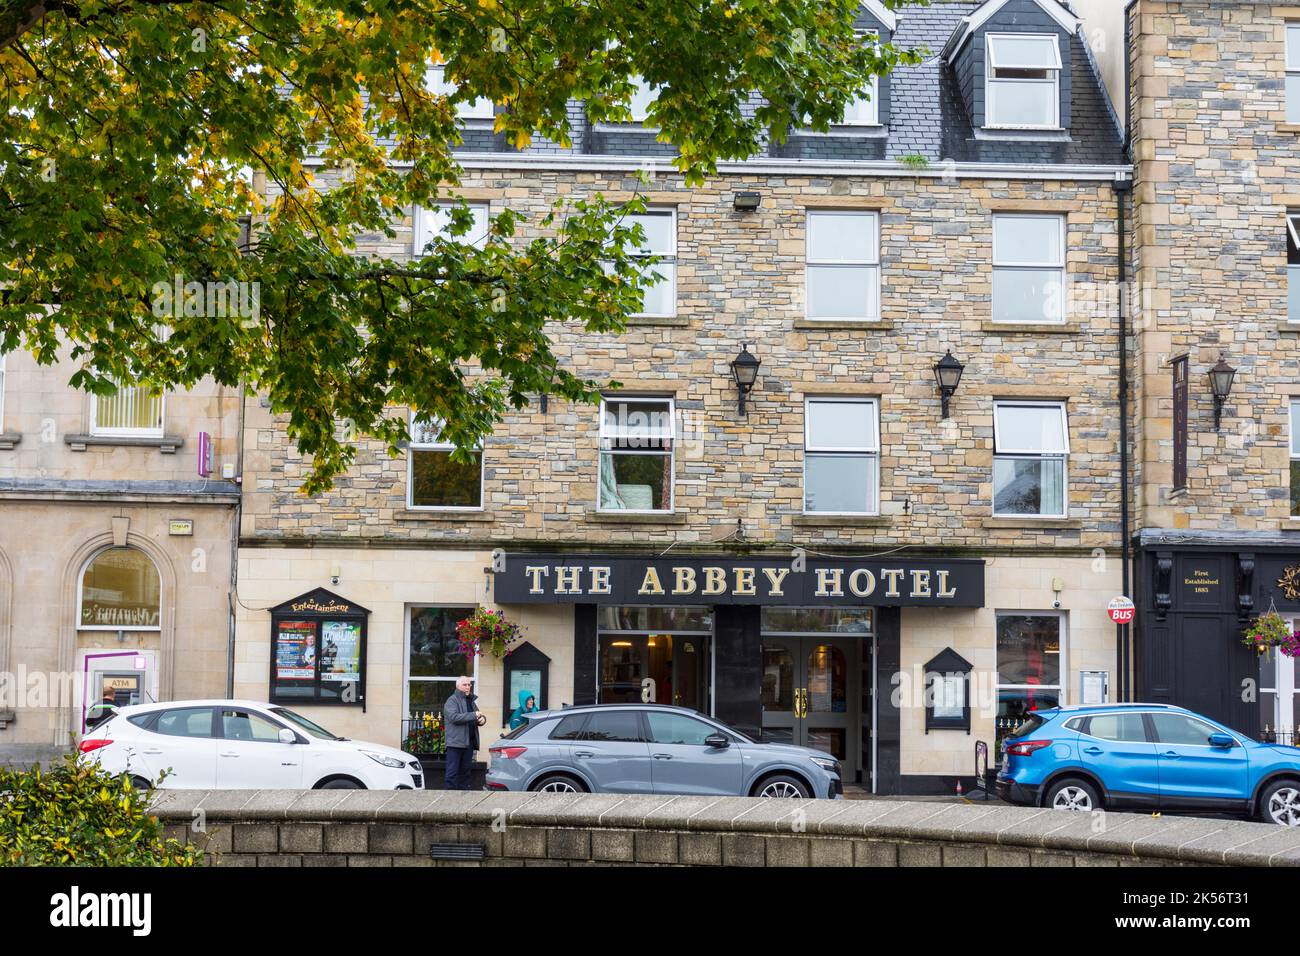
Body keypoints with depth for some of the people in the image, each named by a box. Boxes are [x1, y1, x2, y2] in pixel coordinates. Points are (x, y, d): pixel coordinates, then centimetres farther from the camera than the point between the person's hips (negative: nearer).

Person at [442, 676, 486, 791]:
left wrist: (482, 719, 2)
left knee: (465, 772, 11)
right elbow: (454, 717, -20)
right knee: (453, 772, -7)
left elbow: (477, 717, 27)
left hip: (469, 742, 8)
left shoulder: (472, 700, 20)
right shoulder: (452, 700, -5)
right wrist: (473, 715, -23)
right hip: (456, 742, -8)